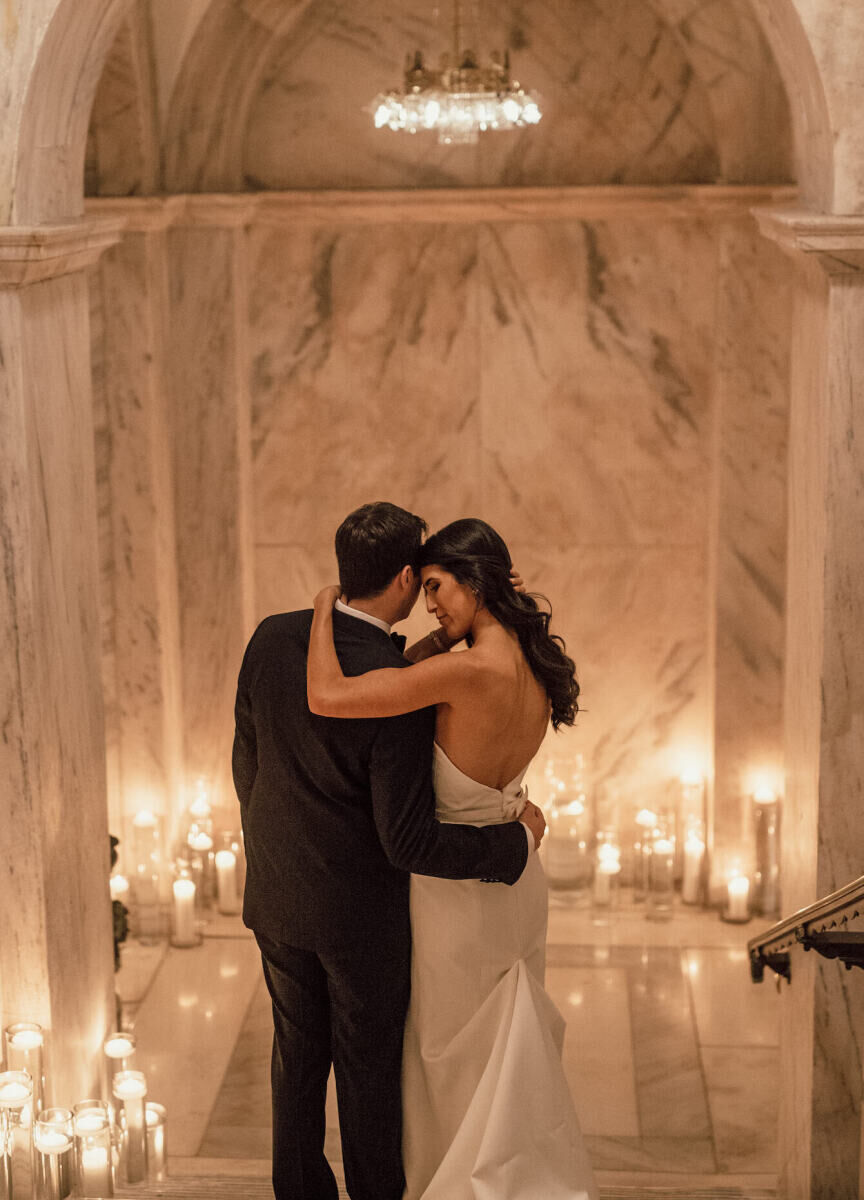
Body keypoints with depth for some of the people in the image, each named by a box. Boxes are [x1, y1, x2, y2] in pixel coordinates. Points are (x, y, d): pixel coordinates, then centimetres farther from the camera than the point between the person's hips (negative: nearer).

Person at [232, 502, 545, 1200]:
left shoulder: (271, 639, -12)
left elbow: (247, 762, 2)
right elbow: (408, 841, -25)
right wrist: (517, 840, -12)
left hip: (277, 897, 5)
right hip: (361, 912, -5)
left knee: (299, 1052, 22)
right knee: (369, 1065, 15)